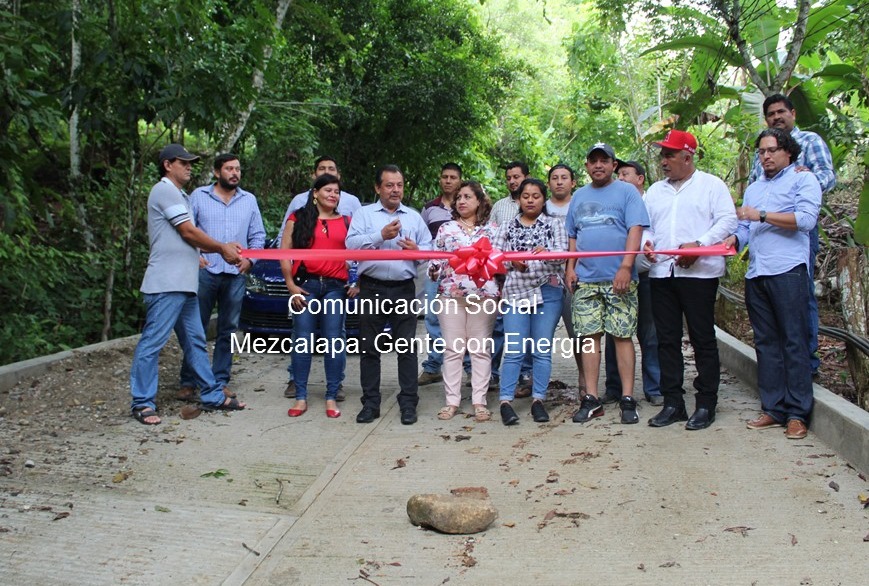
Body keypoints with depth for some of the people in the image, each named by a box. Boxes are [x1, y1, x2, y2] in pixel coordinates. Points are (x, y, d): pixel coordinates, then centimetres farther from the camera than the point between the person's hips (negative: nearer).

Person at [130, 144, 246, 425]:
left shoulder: (178, 195, 23)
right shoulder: (165, 190, -8)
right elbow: (188, 233, -11)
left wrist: (223, 248, 9)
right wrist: (222, 248, 0)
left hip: (184, 285, 11)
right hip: (166, 284, -11)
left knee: (195, 341, 13)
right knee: (153, 342, -5)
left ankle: (212, 395, 20)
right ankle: (142, 403, 1)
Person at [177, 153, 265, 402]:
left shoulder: (249, 200, 13)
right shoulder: (199, 196, 5)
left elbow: (258, 235, 14)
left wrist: (250, 258, -1)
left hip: (236, 274, 3)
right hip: (205, 271, -3)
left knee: (228, 330, 7)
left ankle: (220, 381, 16)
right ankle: (188, 382, 6)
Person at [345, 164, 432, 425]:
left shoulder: (414, 217, 14)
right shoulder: (364, 214, 8)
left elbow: (430, 249, 12)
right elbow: (351, 244, -7)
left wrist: (417, 249, -10)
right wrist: (381, 235, -17)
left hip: (404, 289, 1)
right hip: (372, 289, -1)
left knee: (407, 348, 0)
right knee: (370, 349, 4)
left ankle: (408, 403, 7)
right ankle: (370, 403, 13)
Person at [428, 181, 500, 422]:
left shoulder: (492, 231, 9)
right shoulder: (445, 229, 12)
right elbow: (436, 259, 11)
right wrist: (434, 269, -9)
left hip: (484, 295, -1)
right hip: (451, 295, 1)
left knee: (481, 349, 2)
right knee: (452, 349, 1)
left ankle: (479, 401, 7)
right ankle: (452, 401, 7)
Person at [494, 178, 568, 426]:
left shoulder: (554, 225, 12)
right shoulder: (508, 227, 15)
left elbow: (562, 254, -2)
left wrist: (547, 253, -23)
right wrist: (512, 263, -13)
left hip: (547, 291, 0)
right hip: (516, 292, 0)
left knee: (542, 350, 2)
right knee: (513, 350, -5)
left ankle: (538, 400, 9)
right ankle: (506, 401, -4)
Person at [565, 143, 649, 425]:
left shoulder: (626, 191, 3)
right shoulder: (579, 196, 18)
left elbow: (635, 230, -7)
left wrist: (626, 267, -17)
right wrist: (570, 267, 9)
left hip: (619, 278, -4)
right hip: (585, 279, 4)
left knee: (622, 335, -2)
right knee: (589, 336, 3)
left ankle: (628, 399, 4)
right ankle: (591, 399, 8)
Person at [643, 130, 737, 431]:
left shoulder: (711, 185, 4)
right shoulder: (655, 191, 19)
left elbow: (727, 220, -5)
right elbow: (644, 225, 20)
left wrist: (699, 244, -18)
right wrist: (646, 242, -2)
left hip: (699, 272, -5)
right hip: (662, 272, 5)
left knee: (703, 339, 0)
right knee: (667, 339, 6)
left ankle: (706, 404, 8)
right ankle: (673, 403, 13)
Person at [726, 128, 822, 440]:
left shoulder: (804, 180, 6)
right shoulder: (753, 189, 26)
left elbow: (806, 219, -10)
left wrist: (762, 215, -11)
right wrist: (735, 238, -1)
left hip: (788, 270, -6)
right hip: (756, 274, 7)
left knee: (794, 341, -5)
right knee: (766, 343, 6)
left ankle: (797, 413, -2)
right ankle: (773, 409, 11)